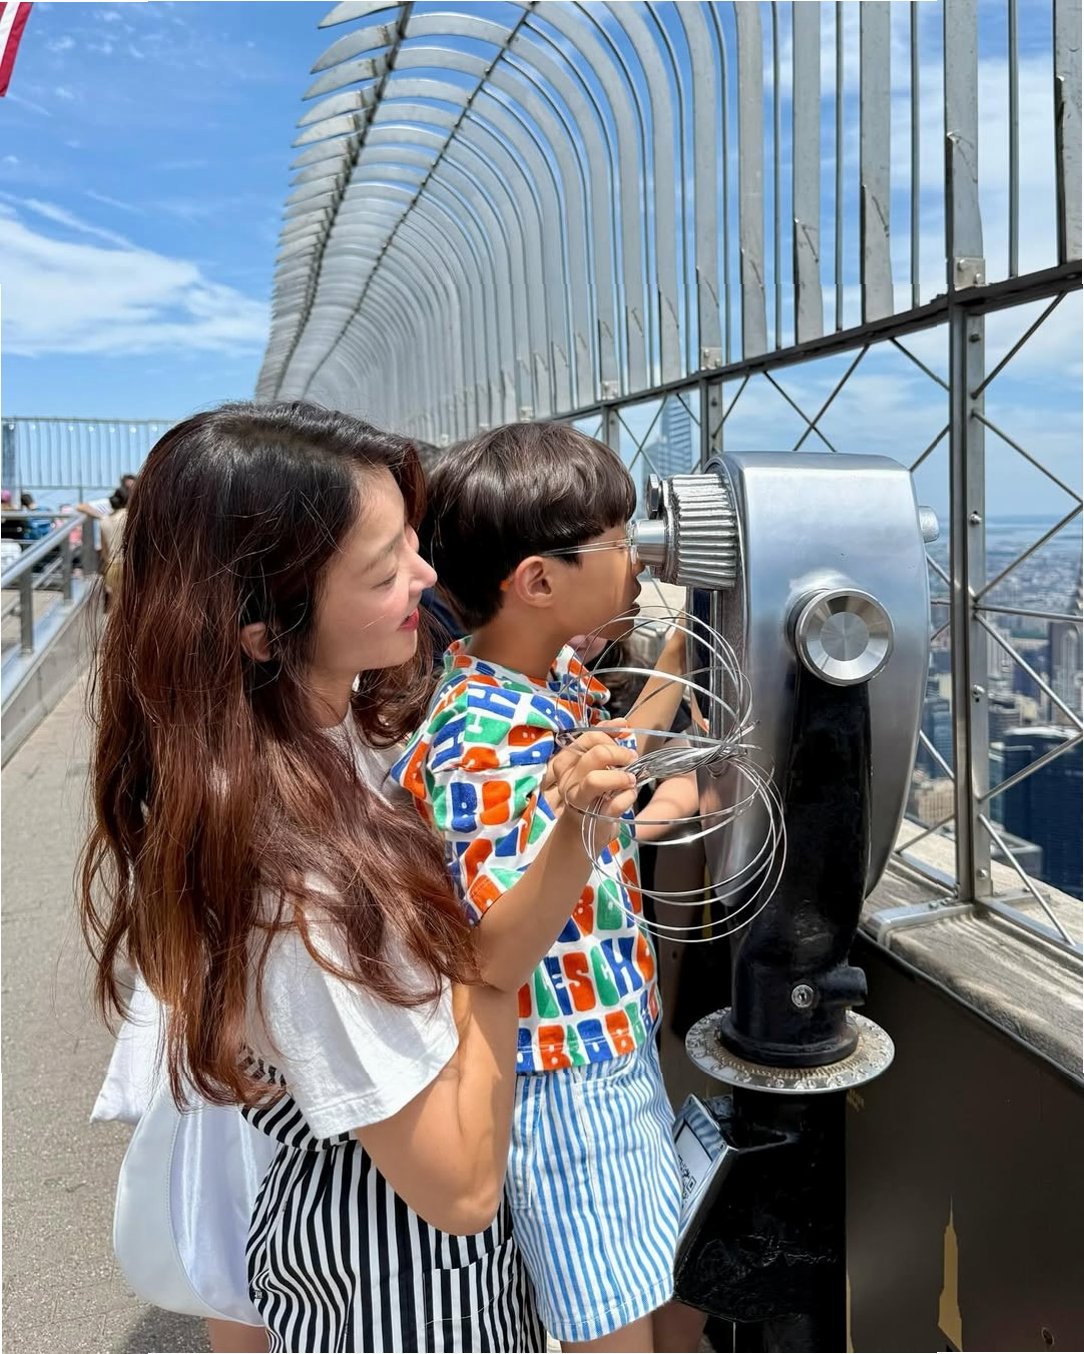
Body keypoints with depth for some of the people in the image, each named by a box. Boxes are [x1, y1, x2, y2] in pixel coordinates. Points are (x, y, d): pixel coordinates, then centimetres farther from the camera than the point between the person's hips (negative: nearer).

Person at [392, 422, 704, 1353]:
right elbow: (488, 952, -33)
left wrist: (675, 667, 14)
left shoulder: (559, 673, -2)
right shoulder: (483, 742, -29)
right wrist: (578, 827, -48)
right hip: (565, 1076, -8)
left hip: (617, 1038, 9)